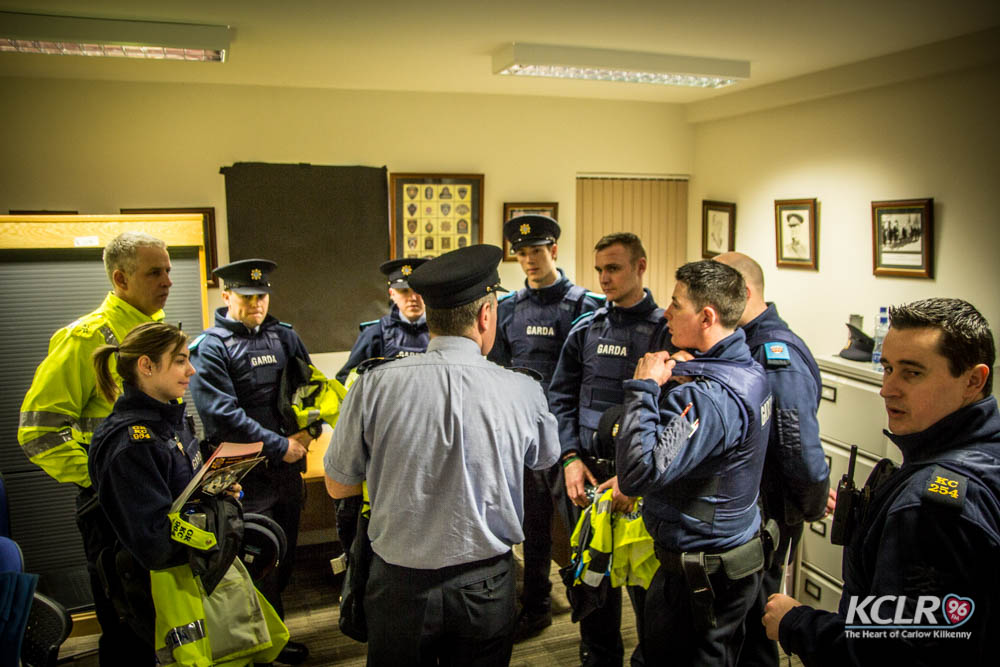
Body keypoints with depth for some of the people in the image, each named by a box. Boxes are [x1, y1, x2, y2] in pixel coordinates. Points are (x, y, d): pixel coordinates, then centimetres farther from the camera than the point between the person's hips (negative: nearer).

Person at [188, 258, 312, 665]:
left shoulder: (284, 337, 9)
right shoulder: (210, 348, -9)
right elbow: (224, 414, -17)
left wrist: (307, 433, -5)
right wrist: (279, 446, -16)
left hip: (288, 466, 6)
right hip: (246, 474, -6)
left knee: (285, 554, 16)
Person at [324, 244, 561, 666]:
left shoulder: (374, 386, -16)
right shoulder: (522, 392, -14)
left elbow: (337, 486, -2)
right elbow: (546, 459, 9)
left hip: (398, 585, 0)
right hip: (486, 589, 0)